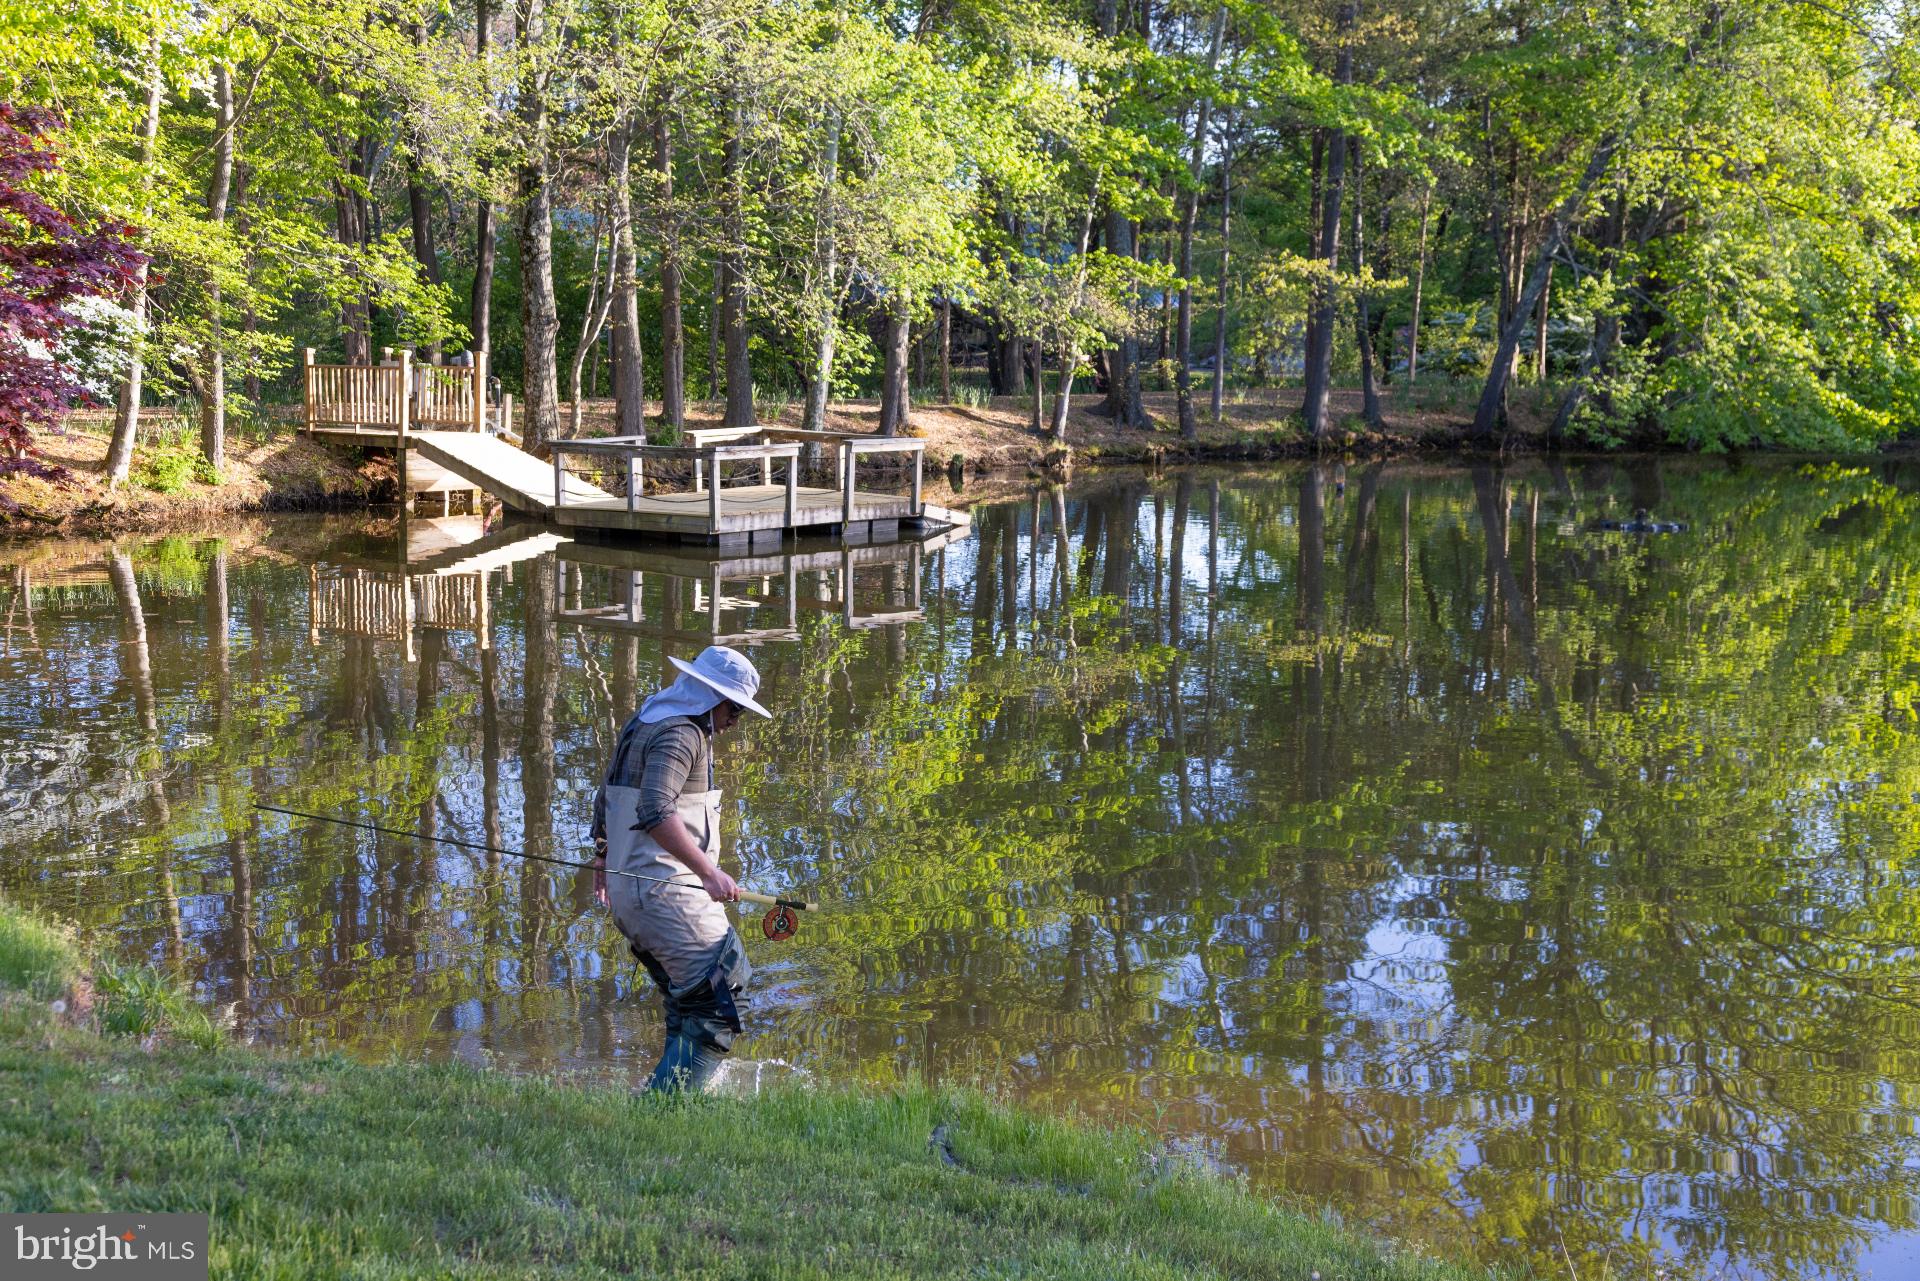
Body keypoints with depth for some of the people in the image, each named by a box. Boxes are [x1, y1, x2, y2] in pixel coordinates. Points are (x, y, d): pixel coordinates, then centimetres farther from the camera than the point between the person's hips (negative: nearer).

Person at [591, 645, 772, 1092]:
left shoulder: (643, 724, 20)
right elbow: (655, 811, -29)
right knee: (718, 1002, -13)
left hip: (627, 892, 11)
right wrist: (708, 871, -33)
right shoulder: (680, 733, -12)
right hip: (664, 891, -11)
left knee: (688, 1009, 17)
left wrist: (604, 857, 46)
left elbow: (605, 800, 32)